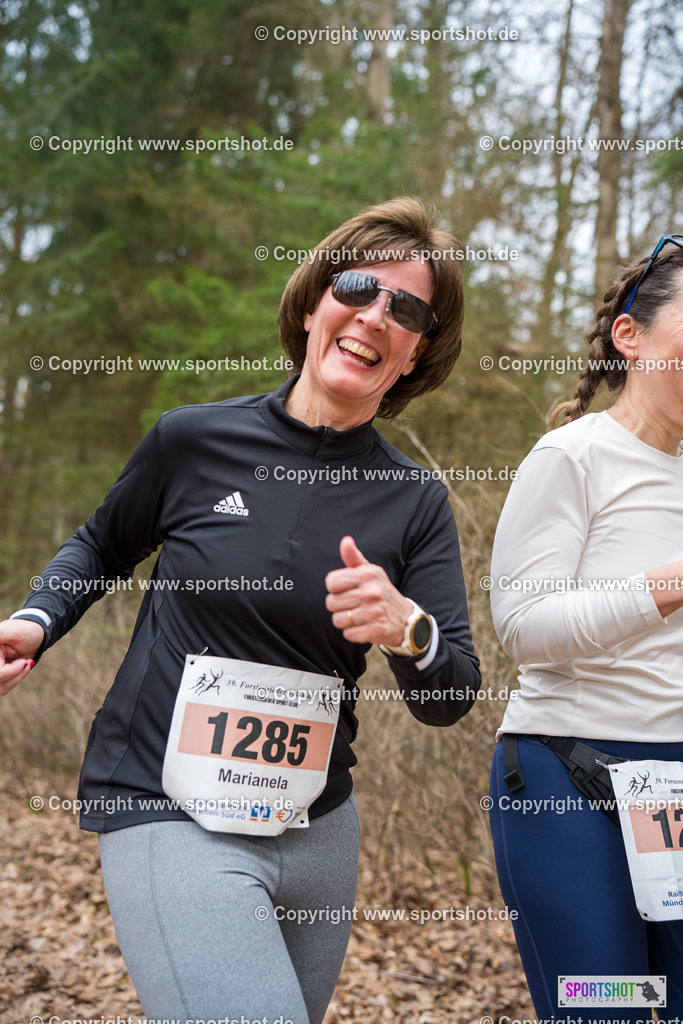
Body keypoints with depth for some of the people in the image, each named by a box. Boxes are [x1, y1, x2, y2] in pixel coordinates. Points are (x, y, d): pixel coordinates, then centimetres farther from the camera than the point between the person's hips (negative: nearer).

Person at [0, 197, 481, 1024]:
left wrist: (409, 631, -21)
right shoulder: (194, 441, -6)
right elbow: (102, 546, 13)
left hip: (319, 828, 4)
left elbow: (448, 702, 0)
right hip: (171, 820, -4)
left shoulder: (415, 501, 1)